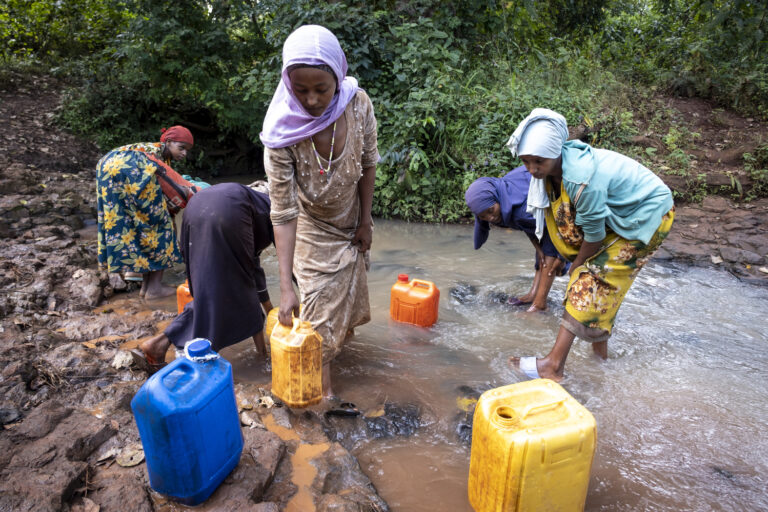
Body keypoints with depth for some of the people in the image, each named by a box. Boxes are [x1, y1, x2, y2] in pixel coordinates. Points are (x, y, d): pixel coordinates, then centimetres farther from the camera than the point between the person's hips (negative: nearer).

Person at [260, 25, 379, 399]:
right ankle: (322, 385, 18)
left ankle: (342, 335, 51)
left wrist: (365, 222, -5)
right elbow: (283, 212, -30)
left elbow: (368, 165, -9)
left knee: (350, 290, 20)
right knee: (319, 306, 1)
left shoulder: (358, 104, -24)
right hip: (313, 229, -3)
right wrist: (285, 287, -33)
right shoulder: (282, 132, -32)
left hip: (350, 220, 4)